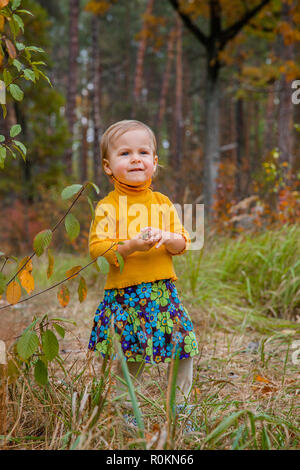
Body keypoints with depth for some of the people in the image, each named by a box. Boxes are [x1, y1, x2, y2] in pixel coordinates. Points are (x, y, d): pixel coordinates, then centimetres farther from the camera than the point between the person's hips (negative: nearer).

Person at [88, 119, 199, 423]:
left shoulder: (163, 203, 9)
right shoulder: (107, 207, -3)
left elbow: (182, 242, 8)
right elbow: (97, 248, -9)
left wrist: (168, 239, -14)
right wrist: (131, 245, -22)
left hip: (163, 291, 4)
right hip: (125, 293, -4)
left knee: (185, 348, 3)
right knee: (130, 359, 2)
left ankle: (180, 409, 21)